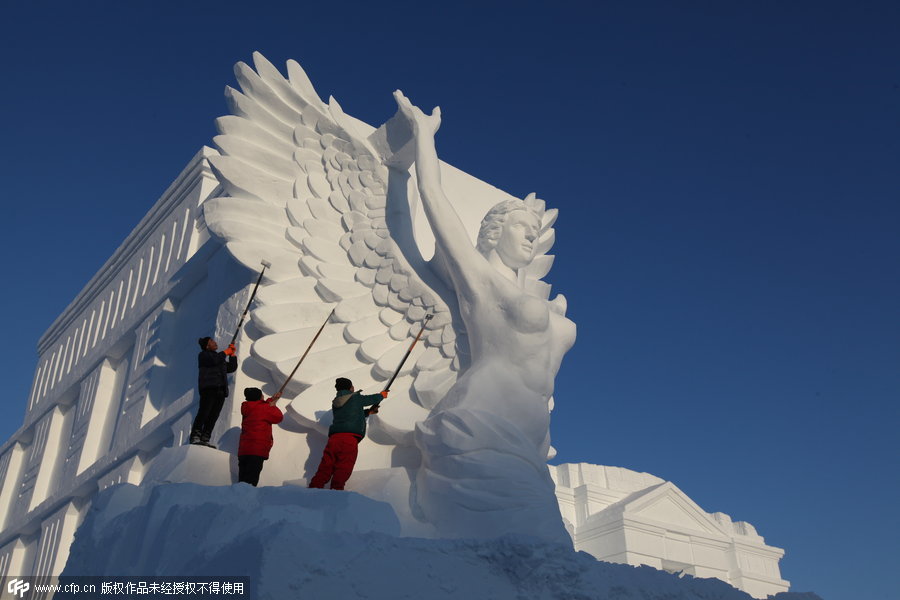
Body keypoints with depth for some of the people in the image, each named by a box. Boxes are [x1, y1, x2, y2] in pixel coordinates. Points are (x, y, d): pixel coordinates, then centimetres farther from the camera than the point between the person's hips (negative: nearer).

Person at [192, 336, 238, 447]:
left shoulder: (221, 358, 29)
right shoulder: (203, 355, 8)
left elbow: (232, 368, 26)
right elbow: (214, 360, -12)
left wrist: (232, 354, 16)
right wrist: (226, 352, 1)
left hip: (220, 390, 7)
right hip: (208, 388, -7)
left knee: (214, 416, -2)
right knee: (204, 412, -15)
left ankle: (205, 439, -3)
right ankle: (195, 437, -16)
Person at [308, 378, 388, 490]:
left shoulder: (335, 403, 25)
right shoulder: (356, 397, 8)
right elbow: (372, 399, 22)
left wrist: (368, 412, 46)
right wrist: (382, 395, 44)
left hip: (334, 436, 6)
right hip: (349, 436, -6)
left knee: (326, 465, 2)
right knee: (344, 467, -10)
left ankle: (315, 487, -8)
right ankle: (336, 488, -22)